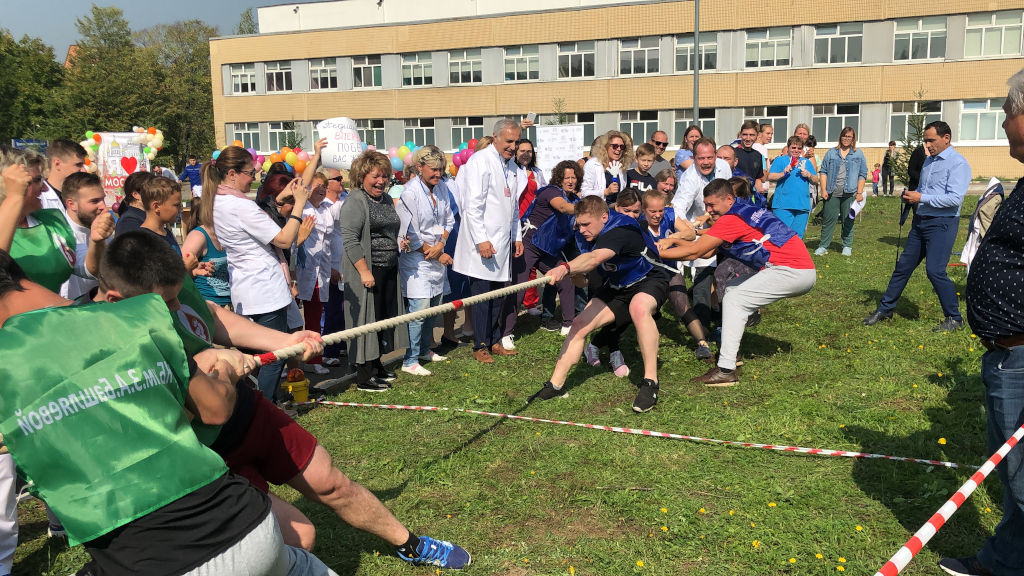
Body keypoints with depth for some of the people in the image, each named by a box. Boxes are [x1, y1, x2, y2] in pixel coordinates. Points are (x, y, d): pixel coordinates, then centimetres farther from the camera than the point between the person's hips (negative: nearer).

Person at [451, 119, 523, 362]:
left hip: (503, 242, 8)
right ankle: (481, 346, 7)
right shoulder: (480, 161, -10)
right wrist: (481, 239, -20)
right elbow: (473, 205, -16)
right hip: (484, 242, -8)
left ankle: (495, 340, 22)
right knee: (482, 294, -3)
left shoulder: (511, 166, 17)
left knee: (498, 293, 12)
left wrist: (517, 237, 19)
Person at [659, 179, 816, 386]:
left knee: (734, 300, -11)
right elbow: (707, 251, 14)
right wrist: (674, 241, 6)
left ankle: (726, 370, -17)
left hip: (792, 271, -10)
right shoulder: (744, 211, 17)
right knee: (733, 292, 18)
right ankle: (731, 352, 19)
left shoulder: (731, 219, -13)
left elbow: (694, 252, -12)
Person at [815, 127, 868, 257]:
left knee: (848, 220, 4)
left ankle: (847, 246, 14)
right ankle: (823, 246, 3)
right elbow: (823, 172, 8)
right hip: (832, 193, 0)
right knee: (829, 219, -1)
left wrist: (859, 193, -1)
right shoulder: (831, 153, 11)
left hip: (849, 193, 0)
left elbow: (863, 175, 8)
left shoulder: (859, 155, 11)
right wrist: (823, 190, -2)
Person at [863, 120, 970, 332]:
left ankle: (954, 319, 2)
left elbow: (955, 198, -22)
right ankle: (885, 309, 21)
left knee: (935, 270, -13)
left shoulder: (957, 163, -12)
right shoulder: (928, 161, 15)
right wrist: (911, 196, 4)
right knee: (903, 265, 11)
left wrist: (921, 198, -20)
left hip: (942, 223, -8)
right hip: (921, 220, 8)